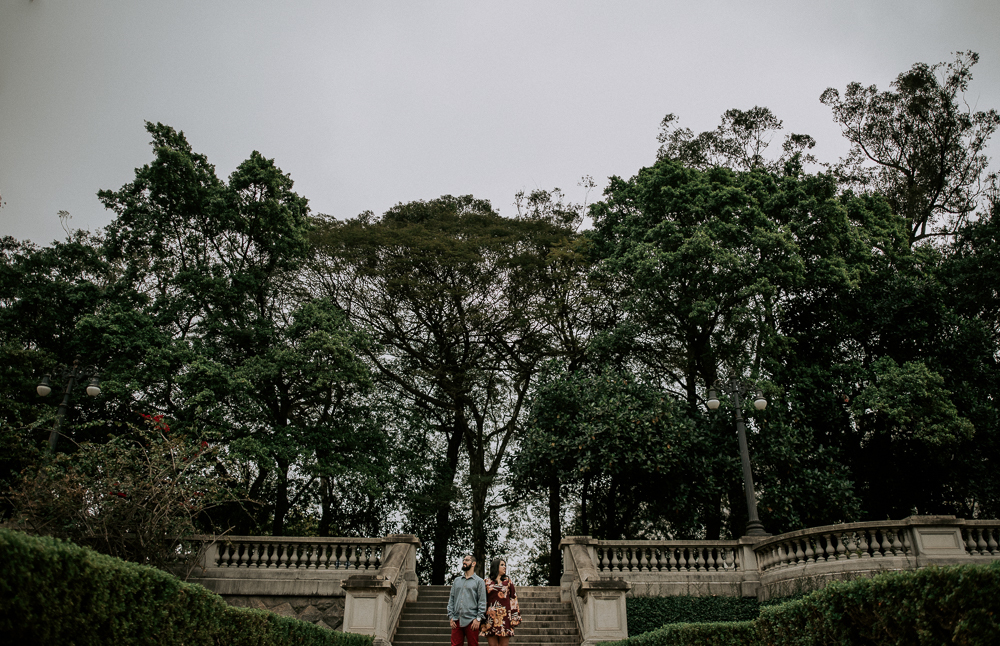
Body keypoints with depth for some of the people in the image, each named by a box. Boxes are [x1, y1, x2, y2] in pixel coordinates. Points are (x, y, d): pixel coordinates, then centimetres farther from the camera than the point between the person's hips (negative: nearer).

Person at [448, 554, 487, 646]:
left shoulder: (479, 581, 4)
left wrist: (478, 618, -10)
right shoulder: (457, 580, 16)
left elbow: (482, 601, -1)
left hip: (471, 621, -3)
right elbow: (451, 599, 13)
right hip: (456, 621, 3)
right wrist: (451, 616, 3)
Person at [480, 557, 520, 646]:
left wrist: (514, 618, 2)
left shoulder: (508, 581, 12)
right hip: (491, 616, 0)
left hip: (505, 616, 0)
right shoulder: (487, 581, 10)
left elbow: (513, 598, 9)